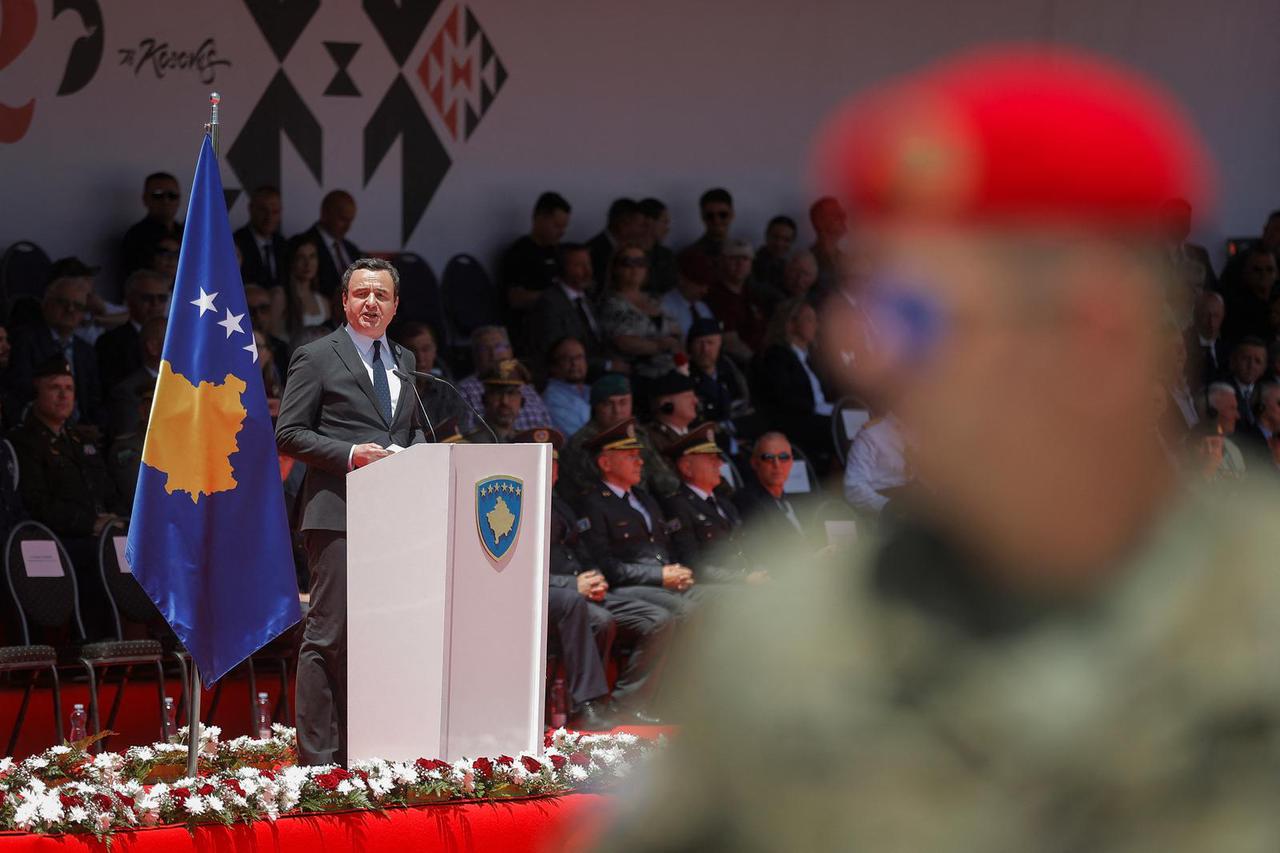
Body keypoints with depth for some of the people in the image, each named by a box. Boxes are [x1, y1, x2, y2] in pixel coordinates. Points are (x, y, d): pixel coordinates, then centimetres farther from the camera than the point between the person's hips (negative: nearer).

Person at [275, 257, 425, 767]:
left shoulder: (405, 362, 21)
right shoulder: (316, 359, 1)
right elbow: (288, 435, -3)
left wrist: (410, 454, 5)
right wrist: (350, 454, -16)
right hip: (338, 514, -6)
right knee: (330, 632, -9)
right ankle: (318, 754, -8)